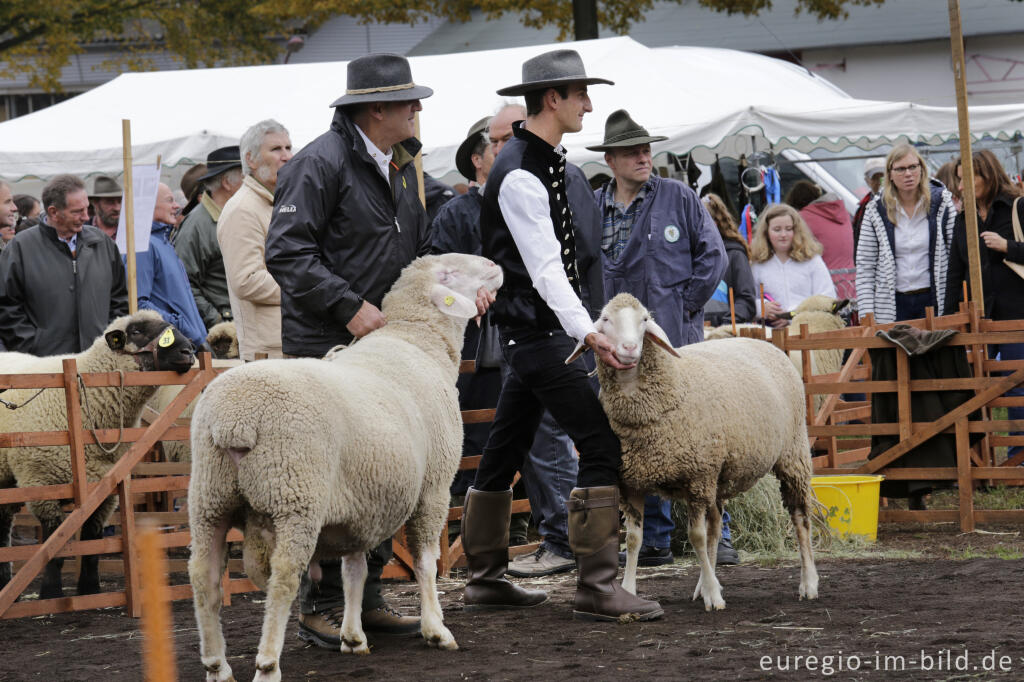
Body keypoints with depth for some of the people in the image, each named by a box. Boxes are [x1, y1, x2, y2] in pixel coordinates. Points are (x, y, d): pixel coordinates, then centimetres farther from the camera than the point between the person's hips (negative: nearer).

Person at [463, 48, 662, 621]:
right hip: (538, 330, -10)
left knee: (507, 452, 14)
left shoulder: (548, 162, 14)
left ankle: (486, 577, 22)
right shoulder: (519, 176, -18)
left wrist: (589, 322, 23)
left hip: (535, 330, 10)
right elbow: (544, 268, -24)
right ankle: (597, 585, -15)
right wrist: (587, 333, -30)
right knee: (601, 445, -13)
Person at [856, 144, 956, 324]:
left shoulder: (942, 202, 2)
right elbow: (864, 268, 5)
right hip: (893, 306, 1)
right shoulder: (876, 211, 4)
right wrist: (867, 315, -4)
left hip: (933, 301, -1)